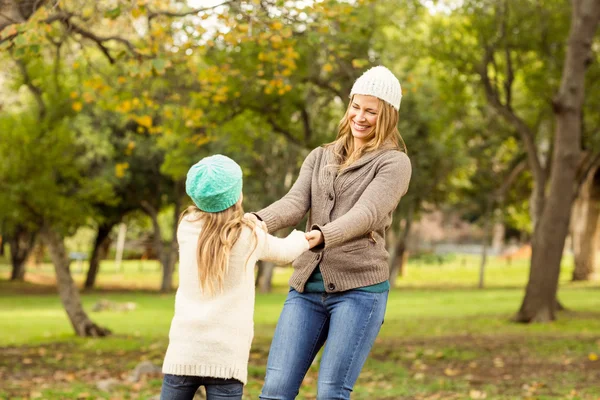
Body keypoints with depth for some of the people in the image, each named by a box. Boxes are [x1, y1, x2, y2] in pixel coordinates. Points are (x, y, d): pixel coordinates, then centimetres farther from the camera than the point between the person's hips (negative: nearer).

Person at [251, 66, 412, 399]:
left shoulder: (394, 163, 2)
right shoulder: (320, 158, 17)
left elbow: (367, 214, -15)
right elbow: (295, 203, 0)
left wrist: (322, 235, -36)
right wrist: (258, 222, -23)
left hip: (360, 287, -5)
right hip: (307, 287, 5)